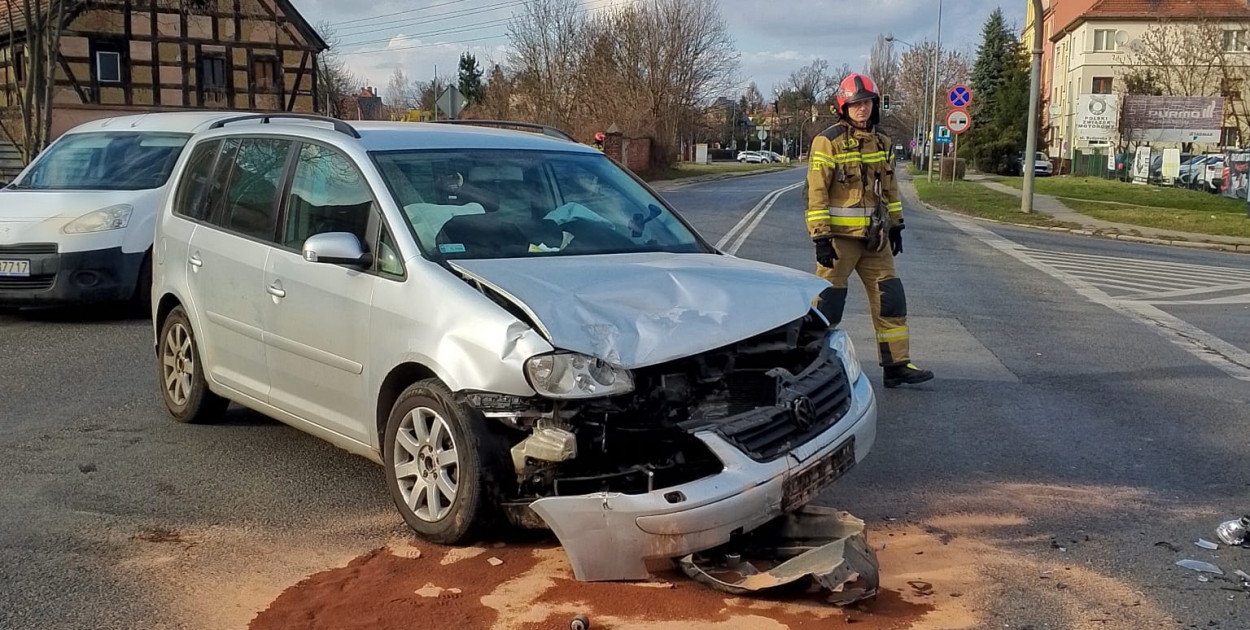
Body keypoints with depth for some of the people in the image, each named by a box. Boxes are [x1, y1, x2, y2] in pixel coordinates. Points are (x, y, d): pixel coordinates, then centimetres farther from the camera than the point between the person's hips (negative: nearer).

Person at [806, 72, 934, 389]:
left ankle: (897, 365, 12)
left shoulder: (881, 142, 10)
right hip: (840, 235, -6)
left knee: (890, 299, 6)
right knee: (827, 303, 0)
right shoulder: (829, 142, -11)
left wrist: (895, 226, 19)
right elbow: (816, 192, -13)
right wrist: (821, 238, -17)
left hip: (875, 237, 7)